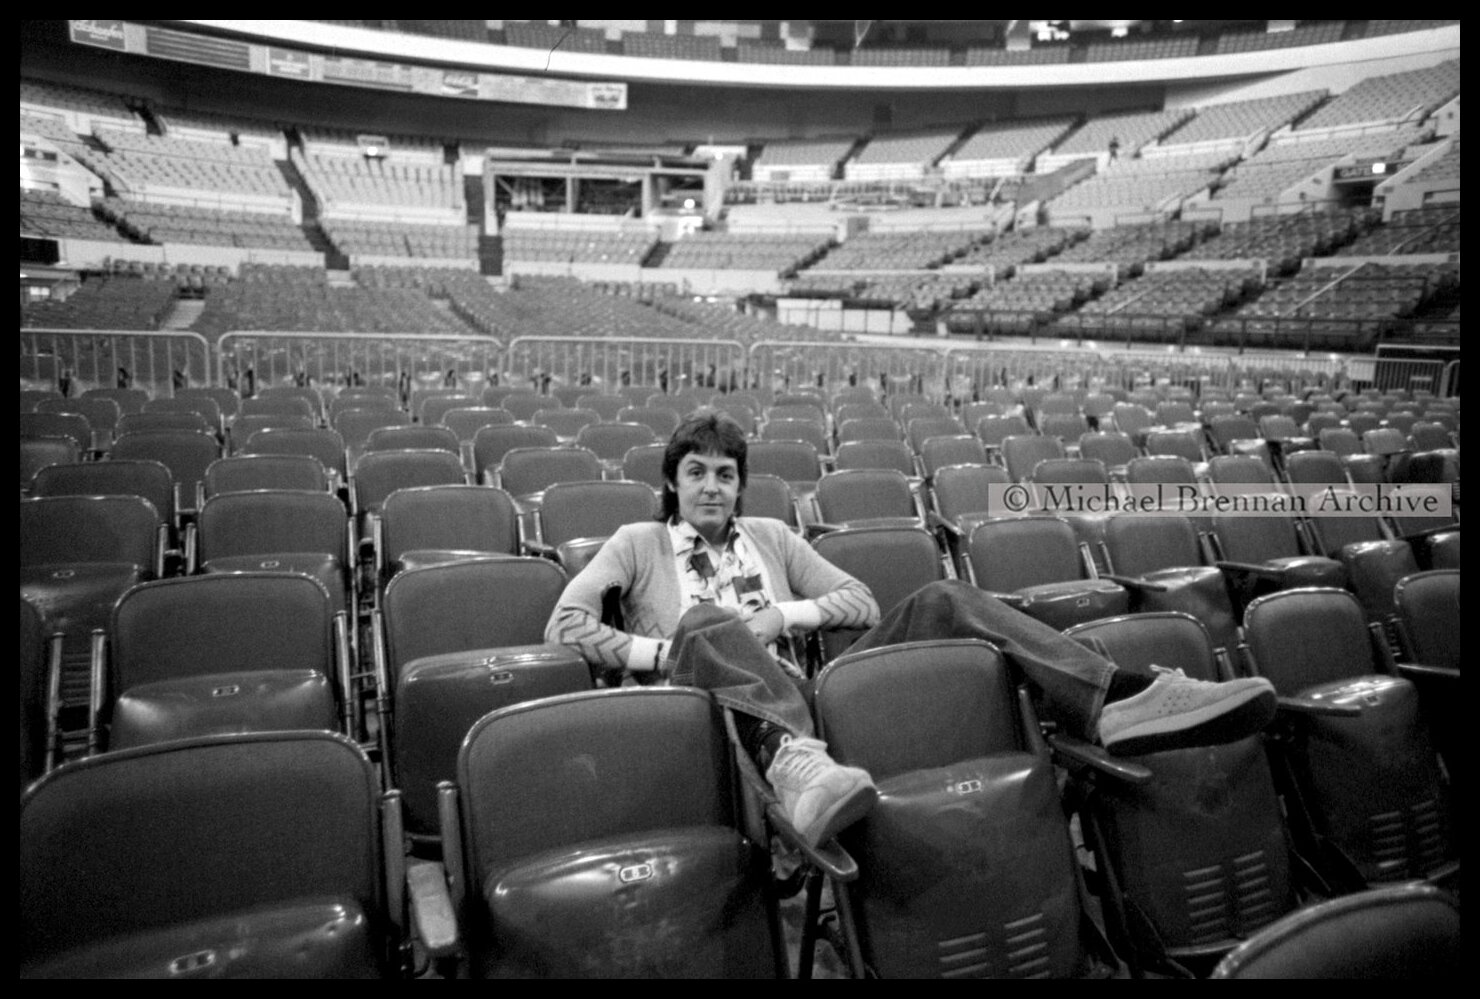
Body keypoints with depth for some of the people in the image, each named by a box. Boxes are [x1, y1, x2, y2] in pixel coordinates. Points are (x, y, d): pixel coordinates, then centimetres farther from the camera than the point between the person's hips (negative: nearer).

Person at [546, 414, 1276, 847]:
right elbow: (565, 625, 2)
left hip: (807, 694, 4)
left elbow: (861, 603, 18)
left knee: (941, 601, -14)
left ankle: (1118, 703, -31)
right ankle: (797, 768, -64)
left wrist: (784, 614, -1)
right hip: (722, 712, -3)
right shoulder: (638, 544, 15)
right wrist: (666, 649, -10)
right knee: (705, 626, -36)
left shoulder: (769, 536, 25)